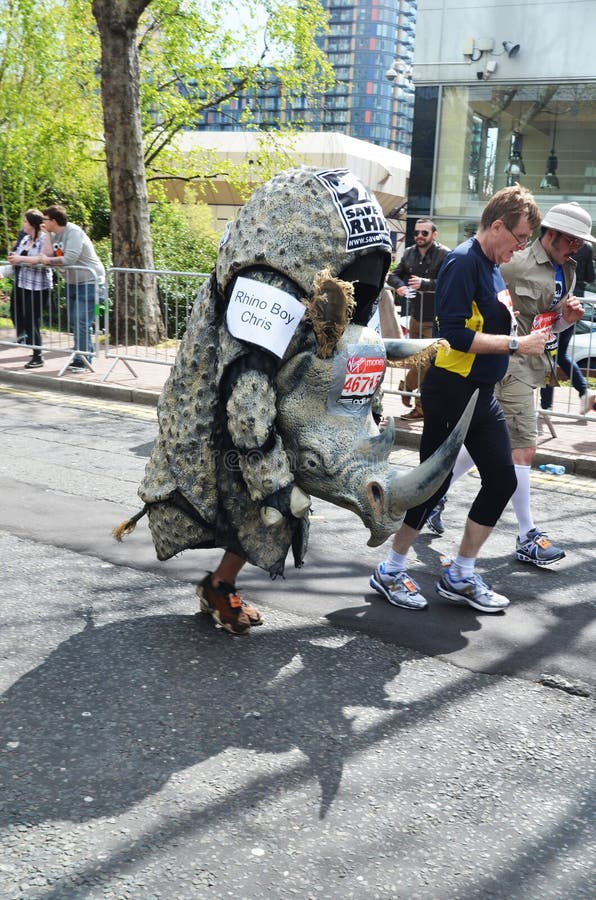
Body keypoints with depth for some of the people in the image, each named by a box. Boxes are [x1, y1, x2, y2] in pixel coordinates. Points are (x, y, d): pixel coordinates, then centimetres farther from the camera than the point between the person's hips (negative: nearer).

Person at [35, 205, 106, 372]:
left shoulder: (73, 232, -16)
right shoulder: (55, 235, 10)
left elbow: (69, 259, -24)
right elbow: (48, 255, -2)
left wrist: (48, 260, -12)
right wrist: (47, 234, -4)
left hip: (90, 283, -9)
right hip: (73, 283, 10)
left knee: (81, 324, -10)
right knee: (74, 323, 12)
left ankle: (83, 361, -4)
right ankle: (80, 358, 21)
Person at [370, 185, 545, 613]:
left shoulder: (492, 266, 11)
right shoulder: (463, 263, -16)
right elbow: (455, 335, -24)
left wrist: (529, 333, 3)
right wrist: (516, 344, -20)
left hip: (482, 393, 9)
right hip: (451, 394, -9)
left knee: (502, 480, 10)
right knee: (434, 482, 0)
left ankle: (460, 576, 22)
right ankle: (391, 572, 18)